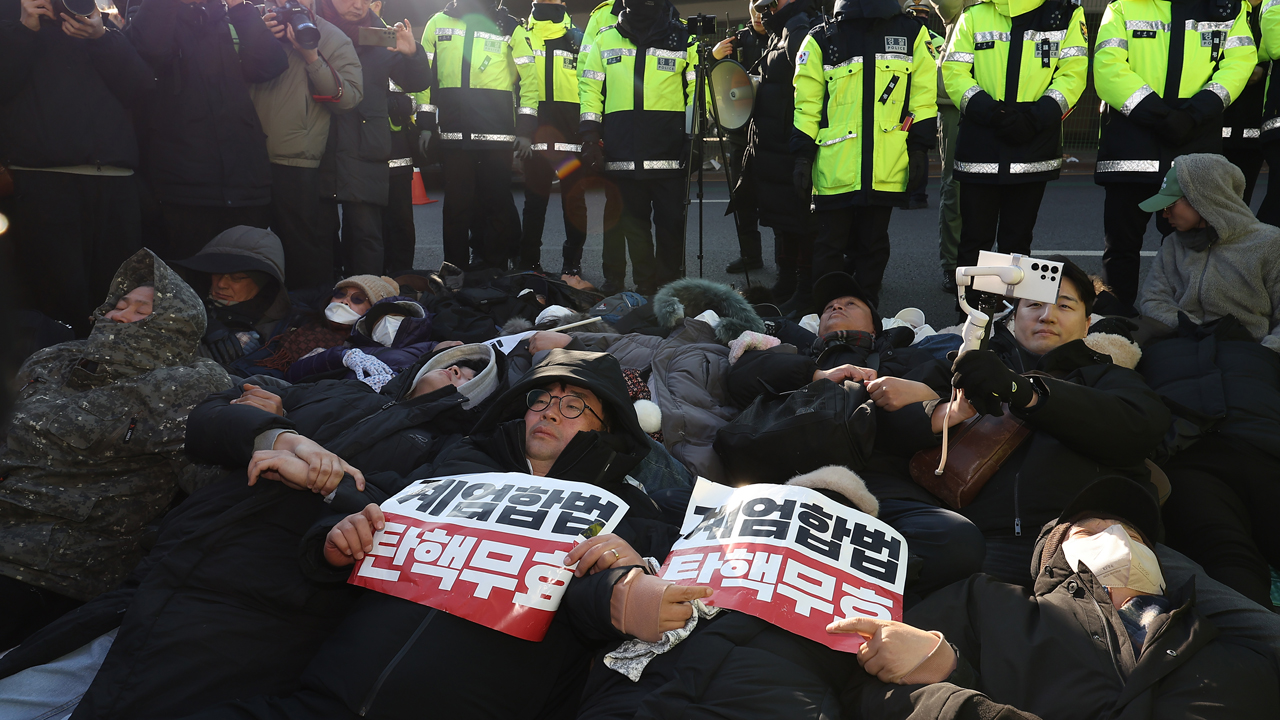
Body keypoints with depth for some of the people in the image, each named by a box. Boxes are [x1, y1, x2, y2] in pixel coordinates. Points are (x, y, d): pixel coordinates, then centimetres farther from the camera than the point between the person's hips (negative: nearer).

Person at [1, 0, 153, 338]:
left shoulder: (106, 29, 22)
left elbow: (141, 91, 6)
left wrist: (101, 39, -5)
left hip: (113, 179, 1)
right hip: (38, 179, -1)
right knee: (59, 294, -12)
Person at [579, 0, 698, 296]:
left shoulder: (684, 40, 7)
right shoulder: (604, 40, 12)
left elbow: (697, 91, 6)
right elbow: (590, 91, 12)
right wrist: (590, 138, 2)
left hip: (669, 151, -2)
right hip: (622, 152, 2)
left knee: (671, 221, -2)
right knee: (634, 221, 6)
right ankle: (645, 287, 15)